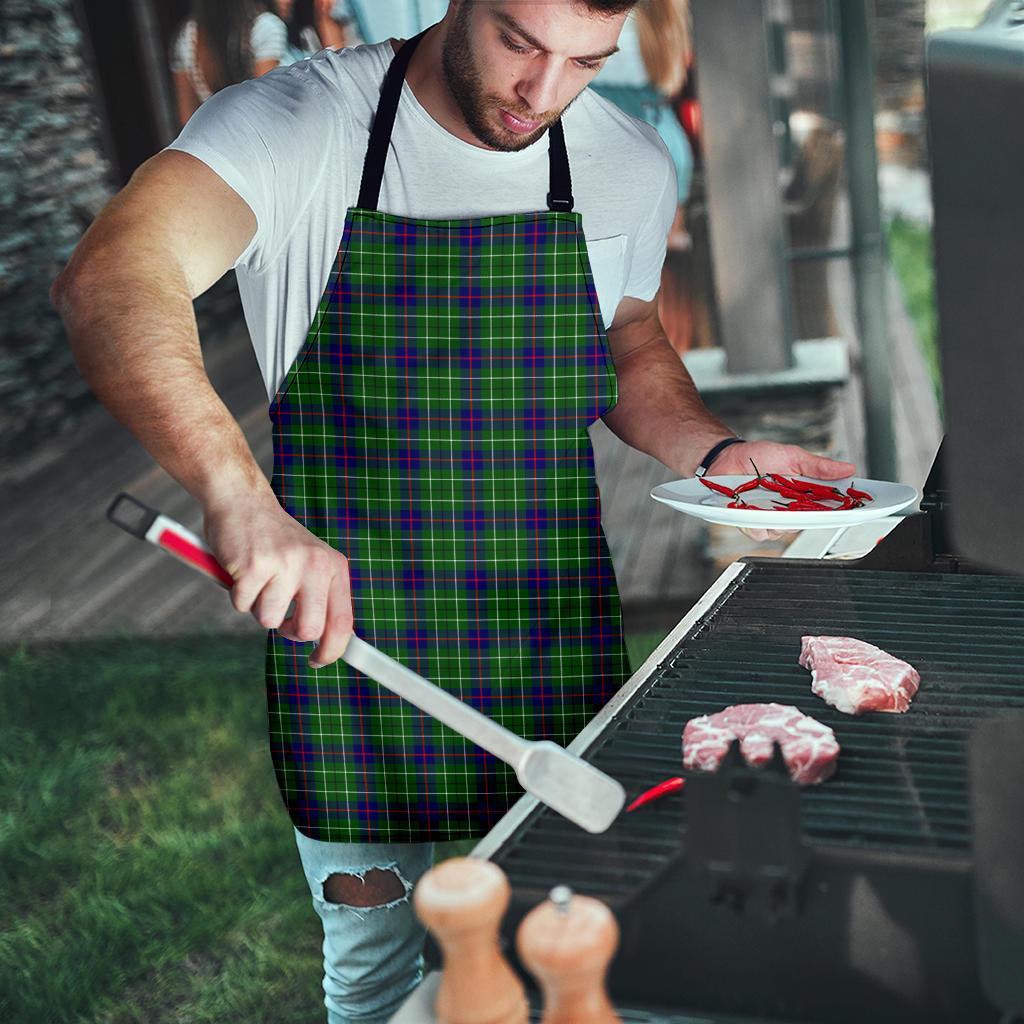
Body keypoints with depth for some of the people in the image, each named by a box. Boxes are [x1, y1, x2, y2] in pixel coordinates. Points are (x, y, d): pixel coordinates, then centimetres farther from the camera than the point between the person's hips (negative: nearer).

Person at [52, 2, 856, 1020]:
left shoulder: (630, 165, 0)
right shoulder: (295, 124, -14)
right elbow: (109, 282, -31)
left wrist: (716, 451, -2)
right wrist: (238, 494, -47)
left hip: (556, 648, 3)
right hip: (346, 631, -3)